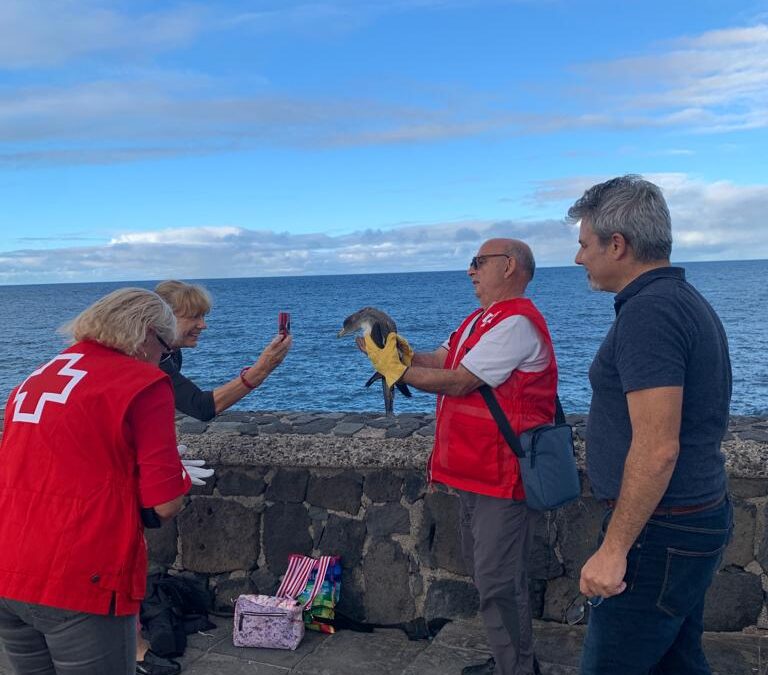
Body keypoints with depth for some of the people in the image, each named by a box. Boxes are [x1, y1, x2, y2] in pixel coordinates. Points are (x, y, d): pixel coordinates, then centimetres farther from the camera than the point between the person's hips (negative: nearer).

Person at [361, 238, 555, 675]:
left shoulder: (516, 322, -18)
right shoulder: (481, 319, 16)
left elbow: (459, 382, -22)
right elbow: (439, 361, 9)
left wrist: (395, 369, -15)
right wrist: (397, 349, -8)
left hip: (501, 474, -11)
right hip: (475, 470, 11)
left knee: (498, 581, -3)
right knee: (485, 571, 20)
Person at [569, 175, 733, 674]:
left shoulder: (649, 311, -21)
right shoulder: (685, 299, 12)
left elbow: (656, 449, -26)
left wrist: (613, 549, -21)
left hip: (662, 531, -10)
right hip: (699, 516, 10)